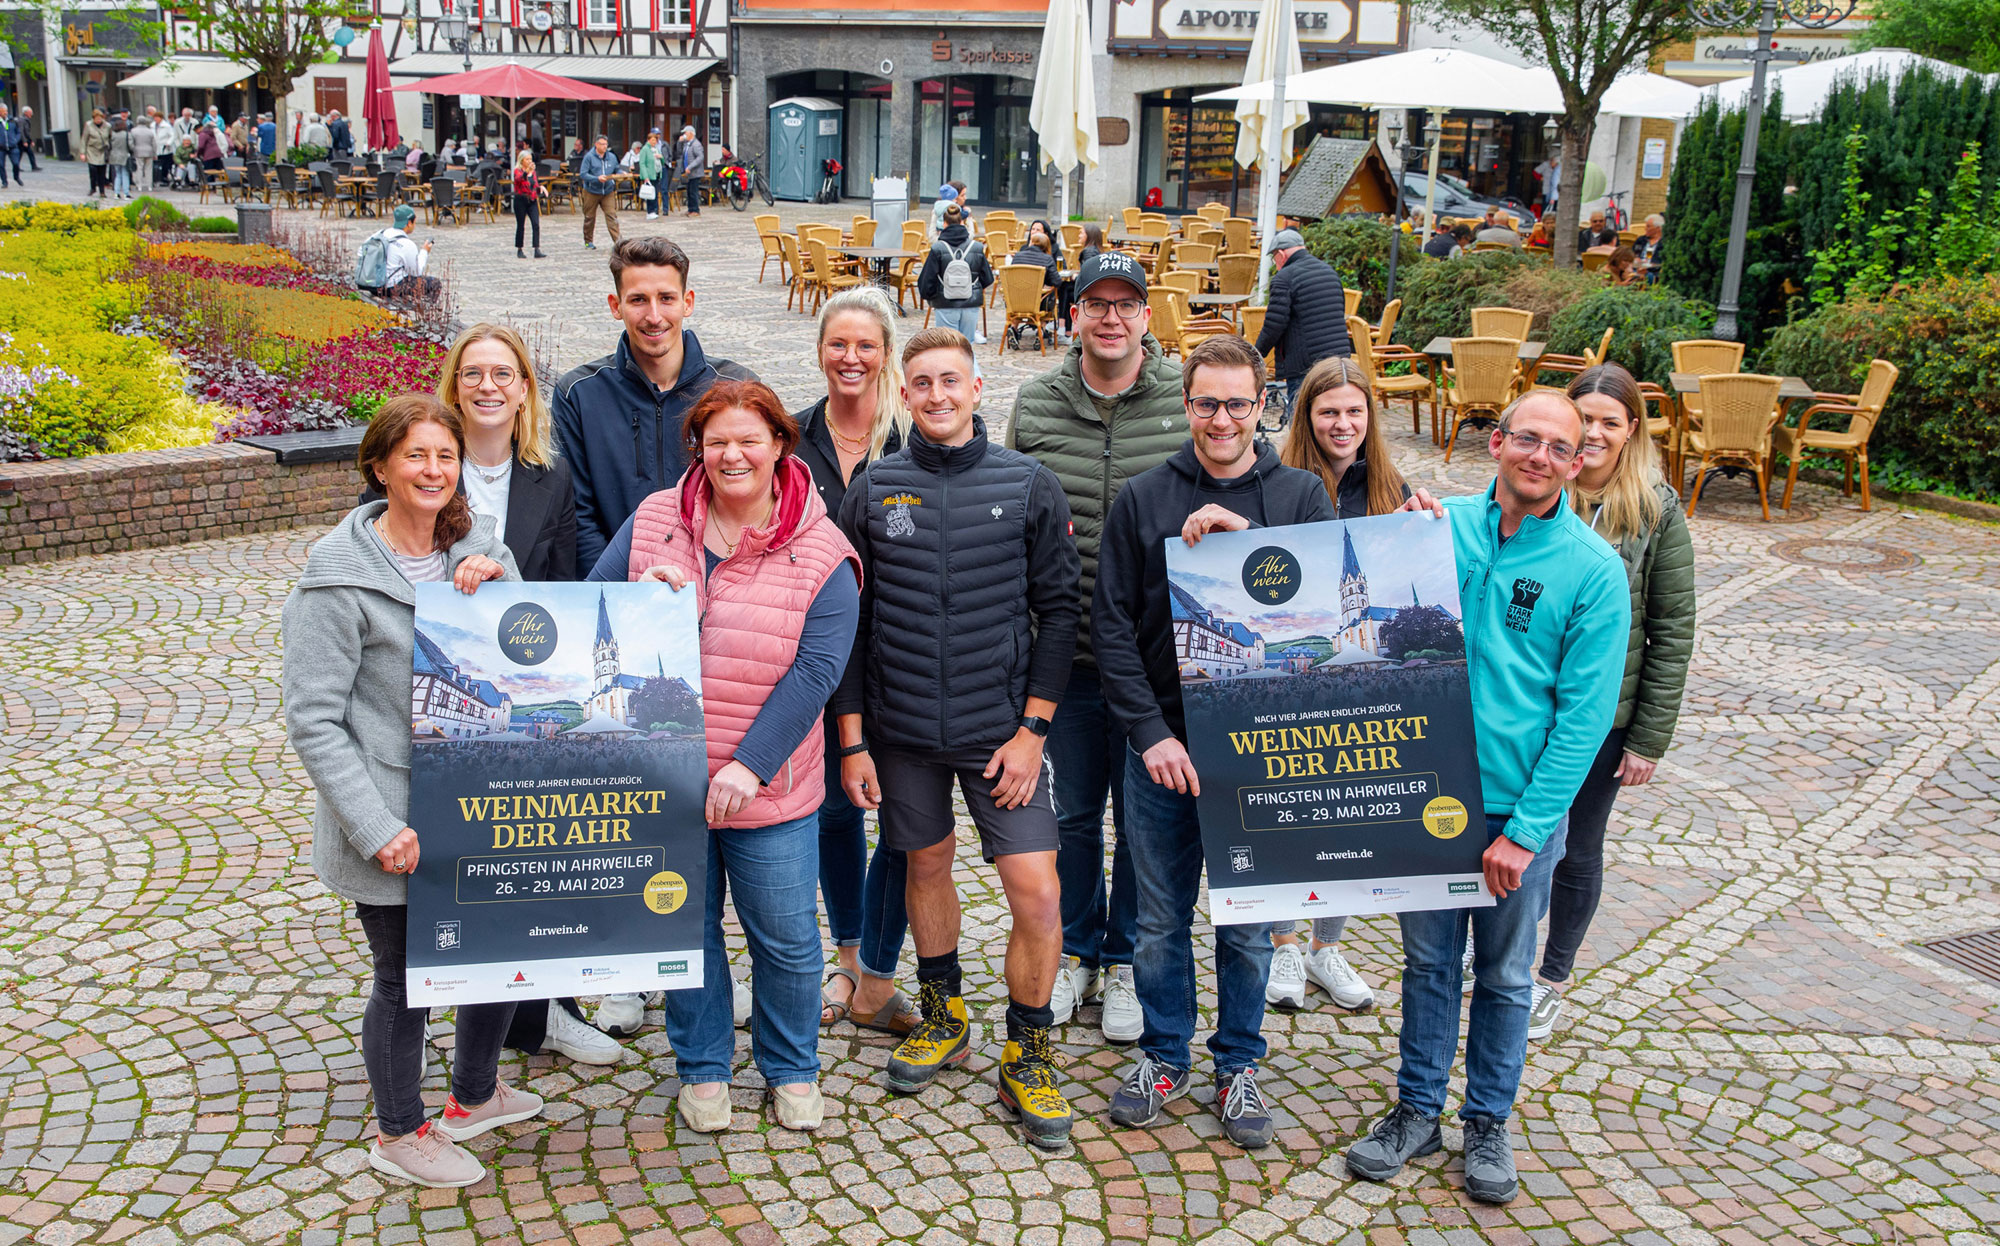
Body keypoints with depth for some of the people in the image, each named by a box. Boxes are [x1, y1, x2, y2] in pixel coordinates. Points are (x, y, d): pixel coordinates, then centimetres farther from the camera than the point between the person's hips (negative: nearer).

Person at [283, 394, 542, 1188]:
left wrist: (498, 592, -16)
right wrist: (376, 828, -20)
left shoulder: (480, 550, 1)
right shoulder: (340, 573, -15)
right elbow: (313, 720, -15)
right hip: (394, 826, -6)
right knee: (406, 979, 10)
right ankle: (399, 1135, 35)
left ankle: (474, 1098, 44)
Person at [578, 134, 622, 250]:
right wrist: (597, 178, -24)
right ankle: (588, 242, 22)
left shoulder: (612, 157, 6)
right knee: (589, 217, 8)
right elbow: (582, 174, -13)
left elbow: (617, 170, 17)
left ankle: (618, 240, -16)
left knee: (612, 215, -11)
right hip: (591, 192, -2)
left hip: (608, 192, 2)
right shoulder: (589, 157, -7)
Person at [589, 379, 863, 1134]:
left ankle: (792, 1070, 33)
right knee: (686, 927, 16)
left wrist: (751, 764, -20)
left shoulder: (820, 554, -7)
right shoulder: (652, 524, 2)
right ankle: (702, 1067, 35)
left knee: (785, 937, 9)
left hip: (768, 786, -2)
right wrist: (642, 592, -16)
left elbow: (816, 669, -14)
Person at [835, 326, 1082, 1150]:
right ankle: (943, 1019, 39)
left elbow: (1058, 611, -1)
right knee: (927, 863, 17)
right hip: (901, 729, 2)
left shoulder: (1028, 486, -2)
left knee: (1037, 894, -7)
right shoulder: (872, 489, 1)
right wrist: (852, 740, 1)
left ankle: (1027, 1056, 14)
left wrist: (1032, 728, -7)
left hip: (1000, 728, -1)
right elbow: (847, 623, 4)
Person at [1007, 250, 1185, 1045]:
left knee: (1142, 813, 10)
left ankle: (1125, 961, 29)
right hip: (1067, 650, 2)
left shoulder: (1192, 400, -5)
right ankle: (1074, 953, 34)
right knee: (1075, 811, 15)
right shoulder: (1035, 404, 1)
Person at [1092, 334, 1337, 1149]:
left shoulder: (1301, 497, 2)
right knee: (1160, 919, 12)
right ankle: (1164, 1057, 31)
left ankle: (1239, 1065, 30)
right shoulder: (1142, 500, 1)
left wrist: (1245, 534, -21)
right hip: (1160, 746, 0)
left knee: (1248, 923, 11)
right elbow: (1111, 624, -2)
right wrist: (1150, 732, -10)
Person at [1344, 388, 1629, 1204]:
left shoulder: (1593, 569, -9)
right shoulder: (1444, 524, -4)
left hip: (1521, 807, -1)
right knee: (1428, 961, 15)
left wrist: (1524, 831, -13)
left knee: (1504, 975, 15)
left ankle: (1488, 1121, 33)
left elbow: (1584, 714, -10)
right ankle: (1418, 1108, 32)